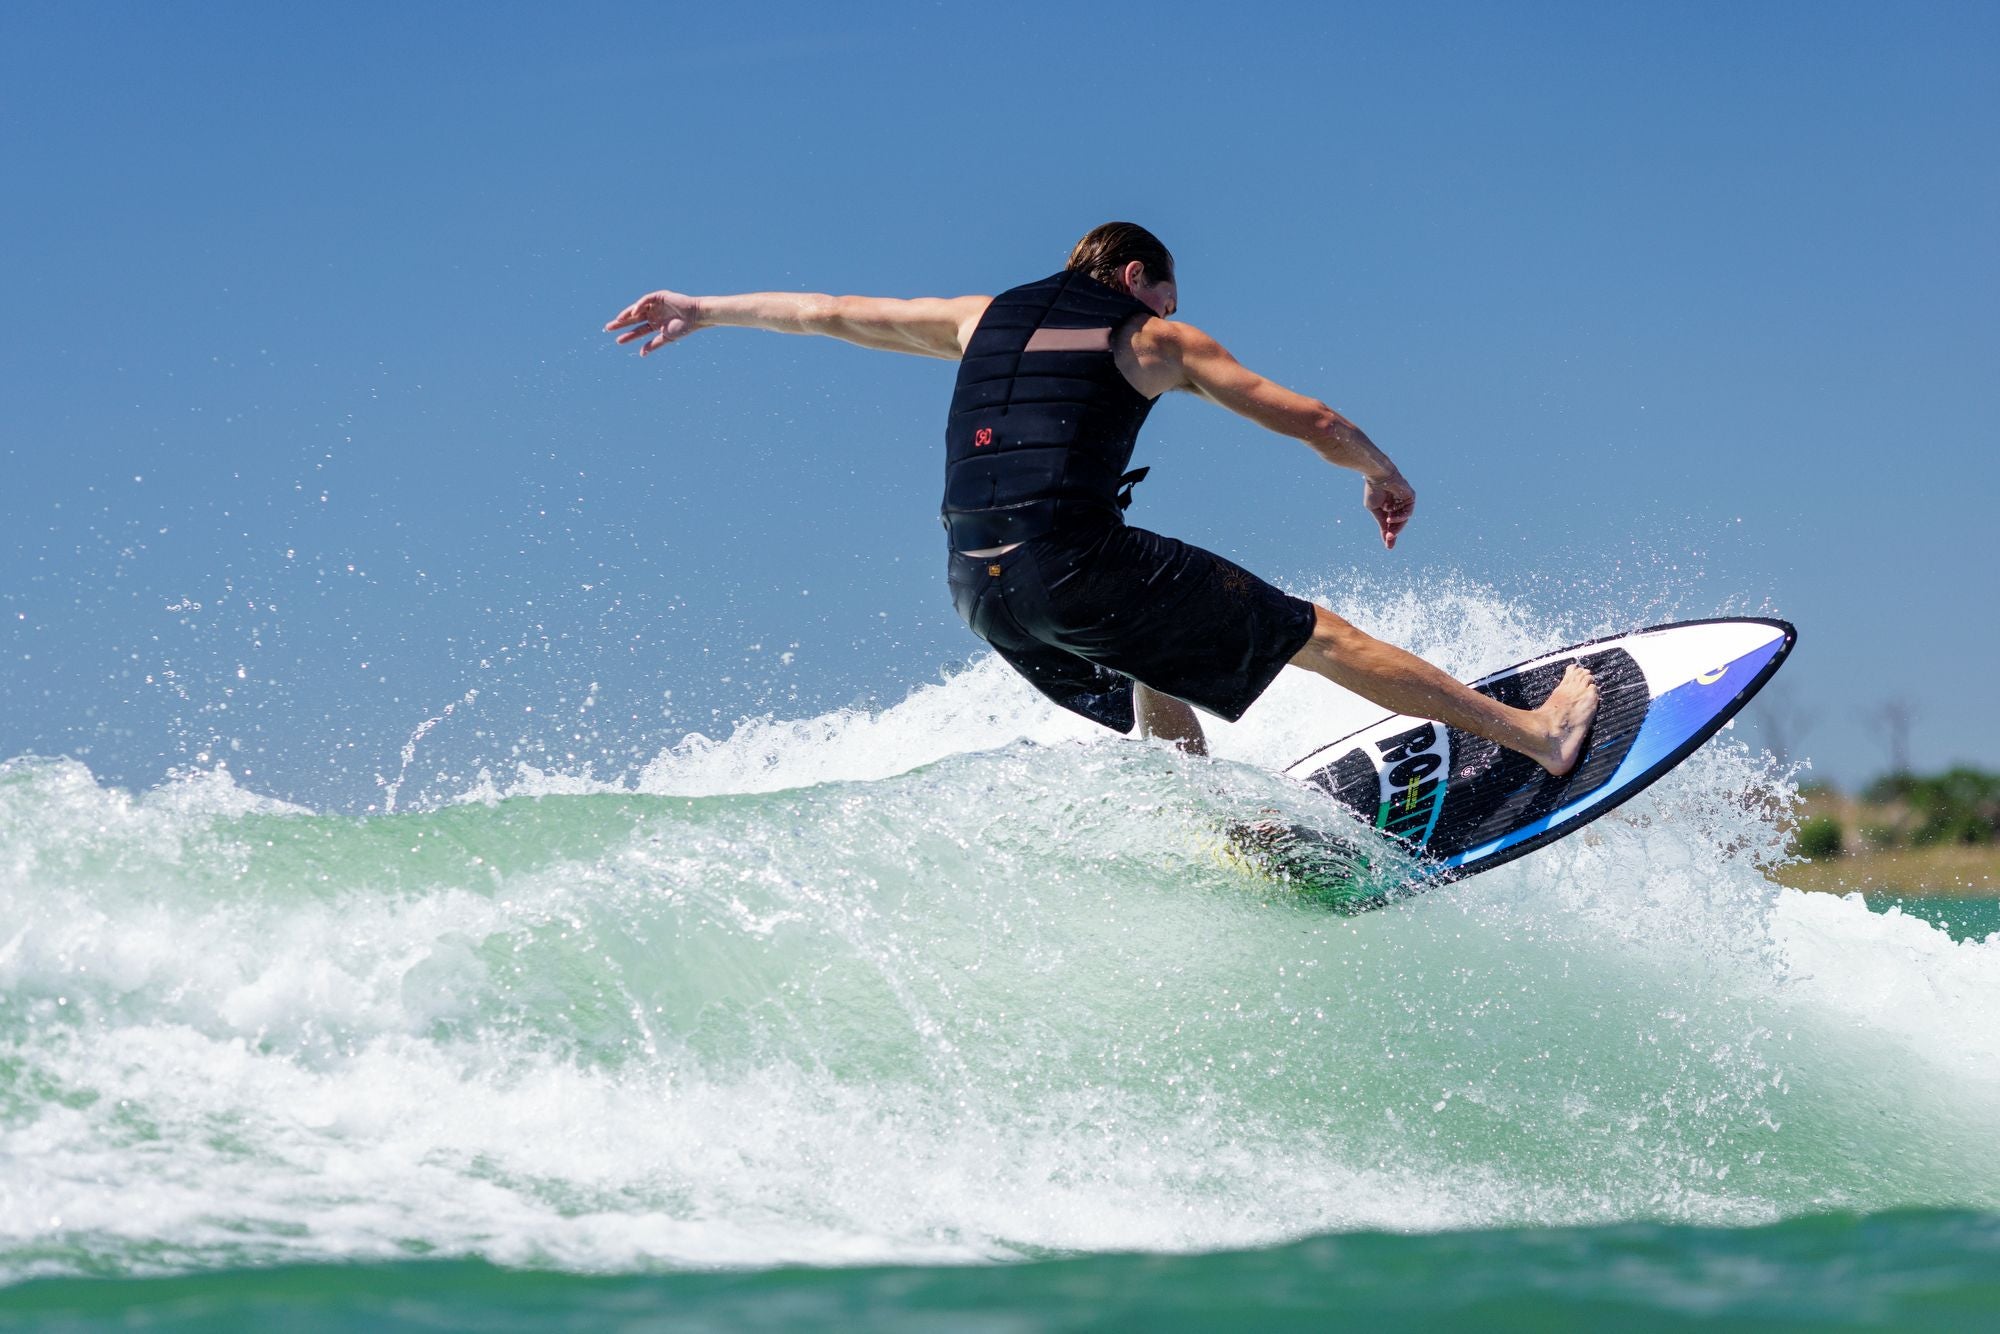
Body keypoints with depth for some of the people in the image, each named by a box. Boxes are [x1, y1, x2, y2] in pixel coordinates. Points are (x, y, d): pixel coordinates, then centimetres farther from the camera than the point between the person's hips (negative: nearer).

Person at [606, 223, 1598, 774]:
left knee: (1158, 697, 30)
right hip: (1076, 558, -6)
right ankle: (1536, 735, 6)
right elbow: (1310, 419, 12)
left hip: (979, 586, 6)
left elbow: (836, 311, 31)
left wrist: (706, 310, 42)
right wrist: (1383, 475, 30)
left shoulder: (986, 317, 24)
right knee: (1318, 635, 2)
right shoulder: (1155, 340, 11)